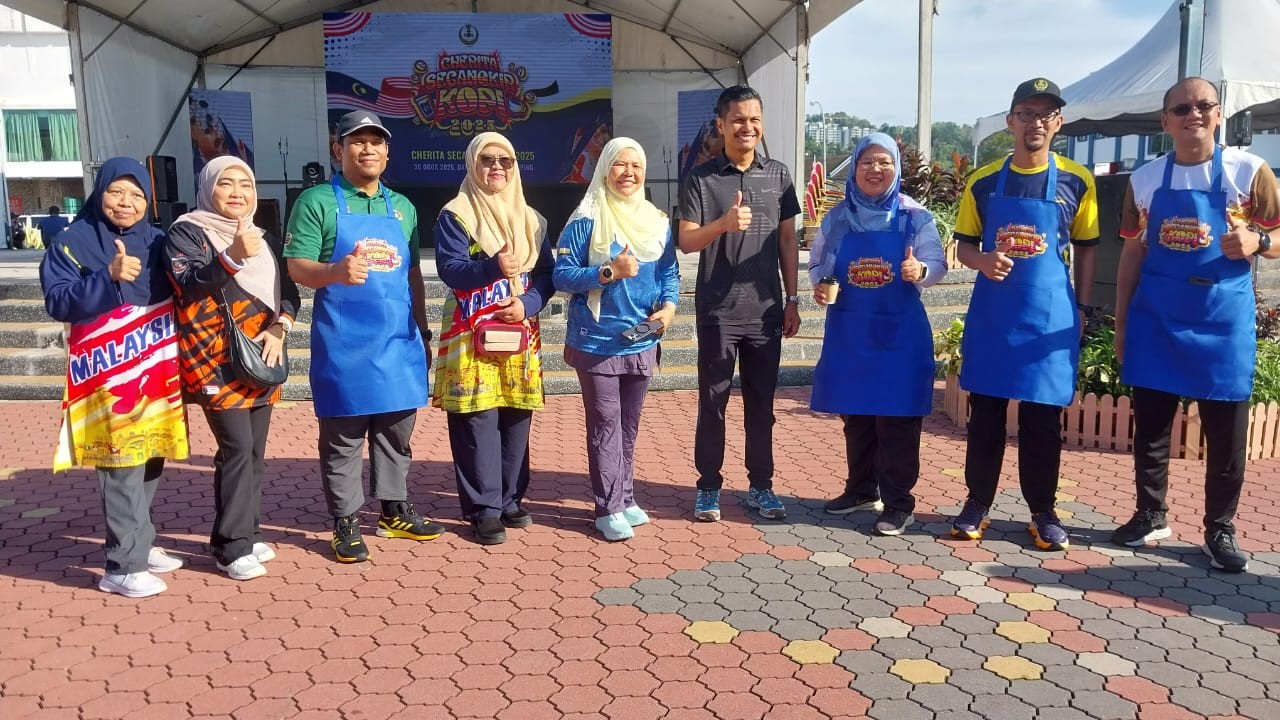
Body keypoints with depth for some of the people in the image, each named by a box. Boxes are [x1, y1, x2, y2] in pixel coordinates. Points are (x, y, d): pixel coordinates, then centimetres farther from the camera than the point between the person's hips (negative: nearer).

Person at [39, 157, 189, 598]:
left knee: (149, 461, 12)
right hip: (109, 375, -5)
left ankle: (140, 545, 26)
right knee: (122, 466, -7)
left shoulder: (156, 242, 11)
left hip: (155, 371, 5)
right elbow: (58, 302, -11)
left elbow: (179, 294, 17)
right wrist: (108, 277, -22)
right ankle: (123, 566, 0)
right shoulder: (73, 241, -3)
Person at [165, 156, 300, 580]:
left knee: (254, 450, 10)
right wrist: (233, 257, -33)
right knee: (236, 448, -11)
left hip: (262, 361, 7)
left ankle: (246, 532, 21)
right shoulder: (186, 232, -2)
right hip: (218, 362, -6)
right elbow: (189, 284, -19)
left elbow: (288, 291, 14)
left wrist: (279, 327, -5)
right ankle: (232, 547, -4)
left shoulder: (263, 238, 16)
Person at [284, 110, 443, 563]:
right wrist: (336, 272, -29)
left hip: (400, 340, 5)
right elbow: (297, 267, -8)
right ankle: (345, 523, 14)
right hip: (344, 343, -5)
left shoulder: (402, 207, 15)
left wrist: (423, 329, 16)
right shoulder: (318, 201, -1)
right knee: (342, 438, 3)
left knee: (397, 432, 12)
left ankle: (395, 511, 26)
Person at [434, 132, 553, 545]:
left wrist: (528, 304, -11)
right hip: (472, 337, -4)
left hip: (520, 336, 5)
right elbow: (449, 269, -13)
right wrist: (493, 266, -30)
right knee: (478, 422, -5)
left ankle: (510, 500, 20)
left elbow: (547, 274, 8)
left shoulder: (530, 219, 13)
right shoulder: (456, 214, -1)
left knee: (516, 419, 7)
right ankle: (484, 509, 3)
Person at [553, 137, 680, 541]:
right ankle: (609, 508, 8)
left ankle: (625, 499, 26)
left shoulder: (657, 221, 8)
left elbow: (670, 273, 11)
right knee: (605, 424, 0)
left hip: (642, 342, 5)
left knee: (629, 424, 14)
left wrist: (669, 306, -8)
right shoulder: (586, 220, -7)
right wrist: (610, 272, -21)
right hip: (597, 341, -5)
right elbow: (562, 276, -10)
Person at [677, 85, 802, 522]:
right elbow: (686, 242, -7)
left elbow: (788, 241, 10)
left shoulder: (778, 176, 7)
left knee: (761, 402, 10)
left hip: (766, 310, 3)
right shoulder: (702, 178, -2)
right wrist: (723, 223, -26)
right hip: (717, 311, -2)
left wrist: (792, 300, 7)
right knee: (713, 402, 5)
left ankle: (760, 486, 22)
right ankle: (709, 488, 17)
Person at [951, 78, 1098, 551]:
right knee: (984, 413, 7)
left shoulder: (1076, 182, 2)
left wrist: (1081, 308, 2)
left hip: (1050, 315, -1)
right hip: (991, 313, 1)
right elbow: (963, 247, 7)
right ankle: (977, 503, 19)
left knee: (1043, 419, 5)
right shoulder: (984, 182, 4)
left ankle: (1044, 512, 18)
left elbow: (1087, 248, 8)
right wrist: (984, 260, -15)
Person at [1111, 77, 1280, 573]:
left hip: (1223, 319, -2)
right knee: (1150, 423, 8)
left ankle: (1220, 530, 19)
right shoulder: (1145, 179, 4)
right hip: (1156, 319, 2)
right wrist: (1120, 322, 8)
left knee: (1226, 433, 5)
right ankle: (1150, 516, 23)